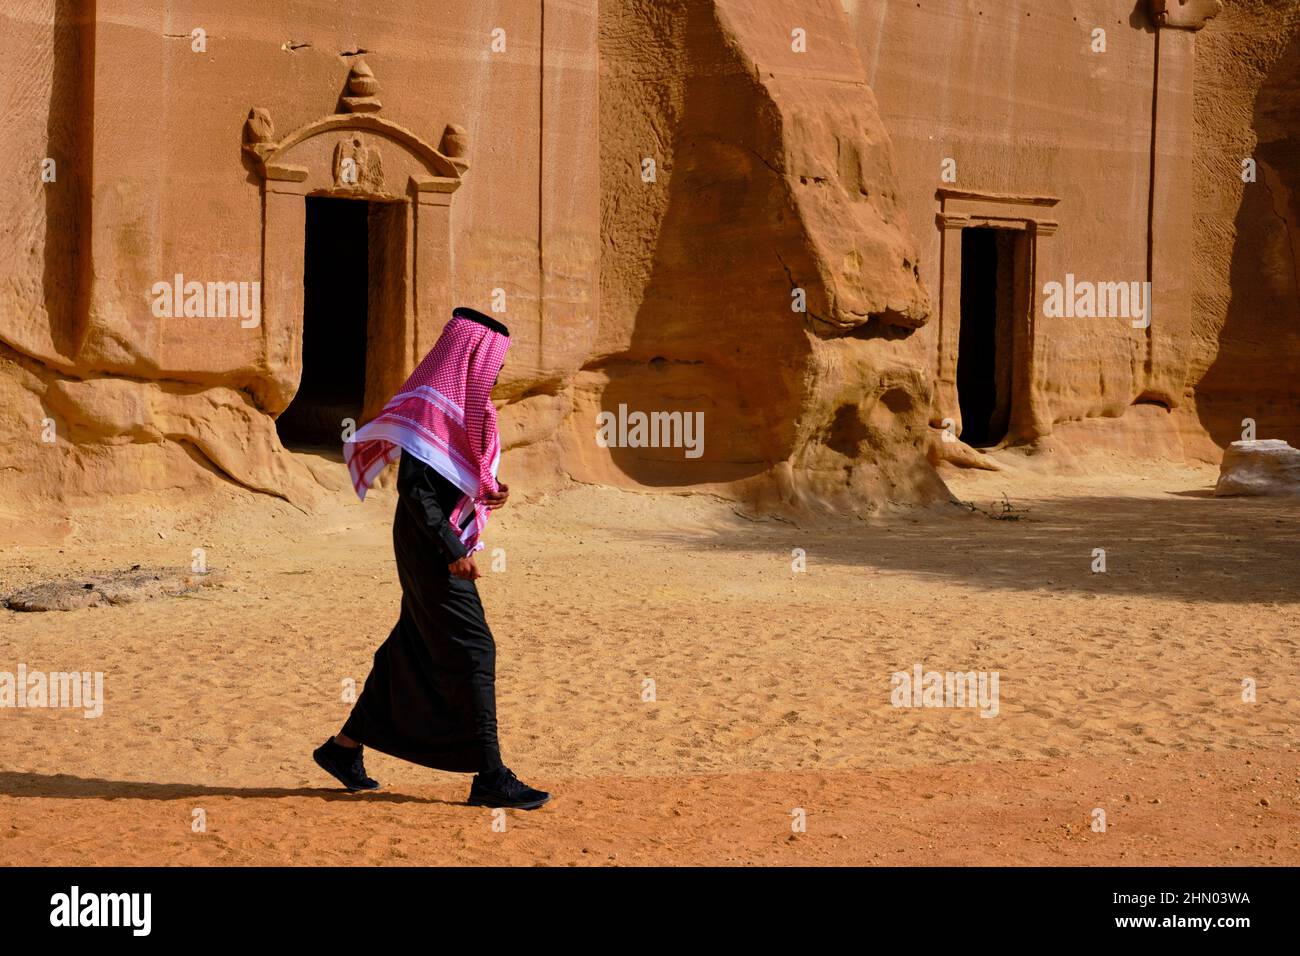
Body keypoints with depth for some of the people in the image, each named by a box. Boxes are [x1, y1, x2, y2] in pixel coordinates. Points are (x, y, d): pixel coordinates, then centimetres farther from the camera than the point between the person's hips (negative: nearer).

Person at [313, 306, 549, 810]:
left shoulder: (460, 401, 13)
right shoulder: (429, 404, -18)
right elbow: (413, 486, -22)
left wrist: (490, 490, 4)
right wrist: (452, 550, -23)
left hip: (447, 544, 10)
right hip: (429, 547, -10)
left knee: (413, 650, 15)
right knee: (471, 652, -9)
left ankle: (344, 746, 26)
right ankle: (490, 778, -7)